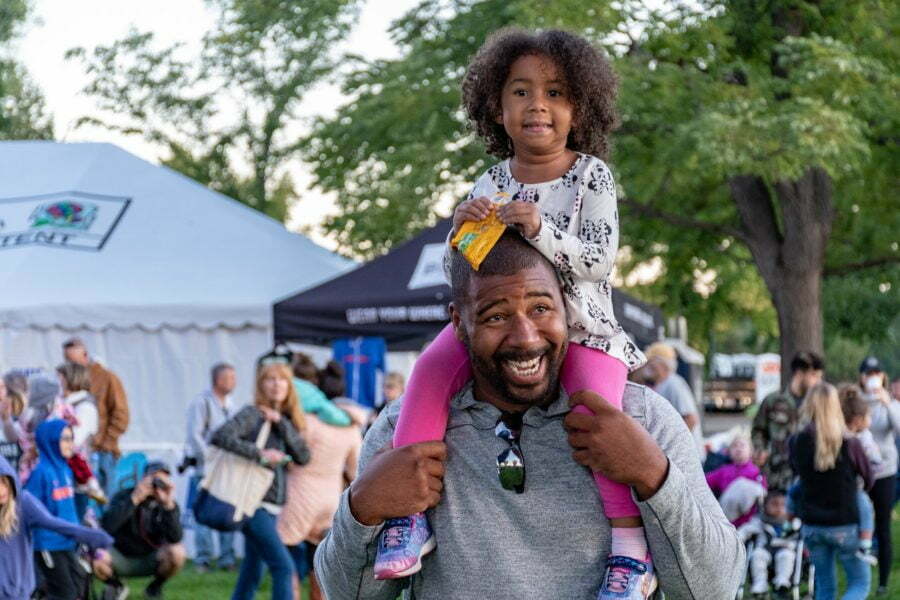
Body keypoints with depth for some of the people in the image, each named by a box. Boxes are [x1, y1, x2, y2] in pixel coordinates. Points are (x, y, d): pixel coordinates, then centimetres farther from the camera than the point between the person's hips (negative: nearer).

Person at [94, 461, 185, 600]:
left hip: (149, 561, 1)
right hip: (120, 556, -1)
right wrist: (134, 499, -34)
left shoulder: (170, 505, -9)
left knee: (177, 552, -29)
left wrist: (168, 505, -36)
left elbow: (175, 538, -26)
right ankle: (115, 586, 3)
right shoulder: (123, 496, -12)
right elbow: (106, 526, -30)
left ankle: (155, 588, 2)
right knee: (96, 560, -33)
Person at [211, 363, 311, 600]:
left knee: (252, 573, 11)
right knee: (283, 566, -15)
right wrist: (260, 454, -23)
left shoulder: (287, 421, 14)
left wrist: (280, 422, -9)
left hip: (272, 507, 7)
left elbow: (303, 456, -1)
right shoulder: (253, 414, -7)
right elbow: (220, 437, -23)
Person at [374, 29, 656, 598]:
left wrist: (540, 230, -29)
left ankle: (631, 546, -25)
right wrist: (462, 231, -14)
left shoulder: (592, 176, -2)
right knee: (433, 367, -23)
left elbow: (599, 257, -14)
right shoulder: (492, 183, 7)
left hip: (580, 323, -3)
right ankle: (411, 508, -21)